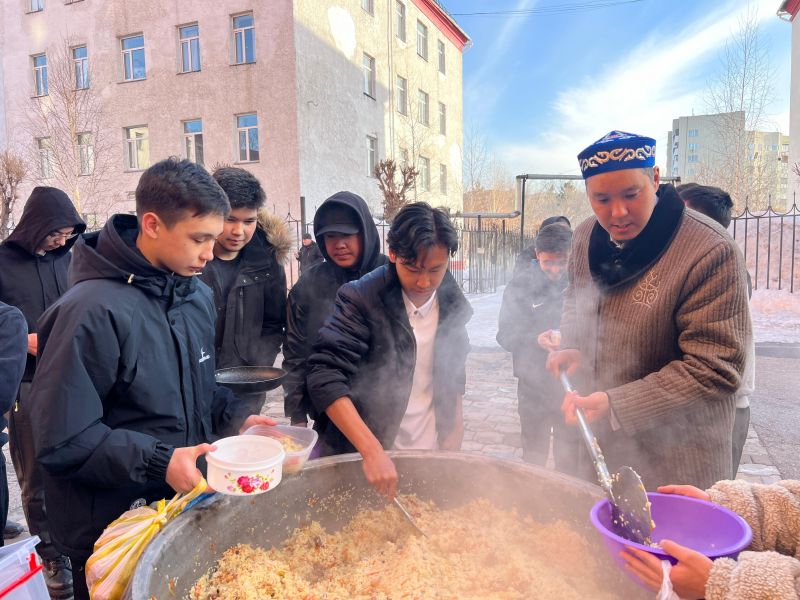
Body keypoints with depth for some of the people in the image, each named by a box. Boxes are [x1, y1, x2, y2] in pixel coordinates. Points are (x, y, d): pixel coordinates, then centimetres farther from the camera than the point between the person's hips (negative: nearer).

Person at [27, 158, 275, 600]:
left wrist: (236, 418, -3)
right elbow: (62, 440, -21)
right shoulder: (94, 310, -23)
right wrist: (160, 462, -26)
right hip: (112, 533, -6)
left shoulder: (198, 295, 2)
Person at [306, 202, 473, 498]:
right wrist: (372, 451, -33)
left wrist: (454, 426, 7)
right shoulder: (360, 298, -19)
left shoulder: (452, 302, -3)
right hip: (361, 456, -4)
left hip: (431, 452, 4)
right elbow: (325, 376, -26)